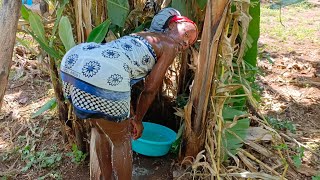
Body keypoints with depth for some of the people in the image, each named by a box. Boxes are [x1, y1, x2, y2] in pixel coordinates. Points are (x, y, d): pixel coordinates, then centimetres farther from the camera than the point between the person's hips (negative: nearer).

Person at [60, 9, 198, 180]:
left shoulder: (140, 36, 36)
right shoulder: (169, 47, 14)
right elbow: (150, 90, 11)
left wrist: (128, 116, 43)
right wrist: (137, 120, 27)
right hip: (102, 77, -8)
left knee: (99, 129, 30)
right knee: (121, 139, 17)